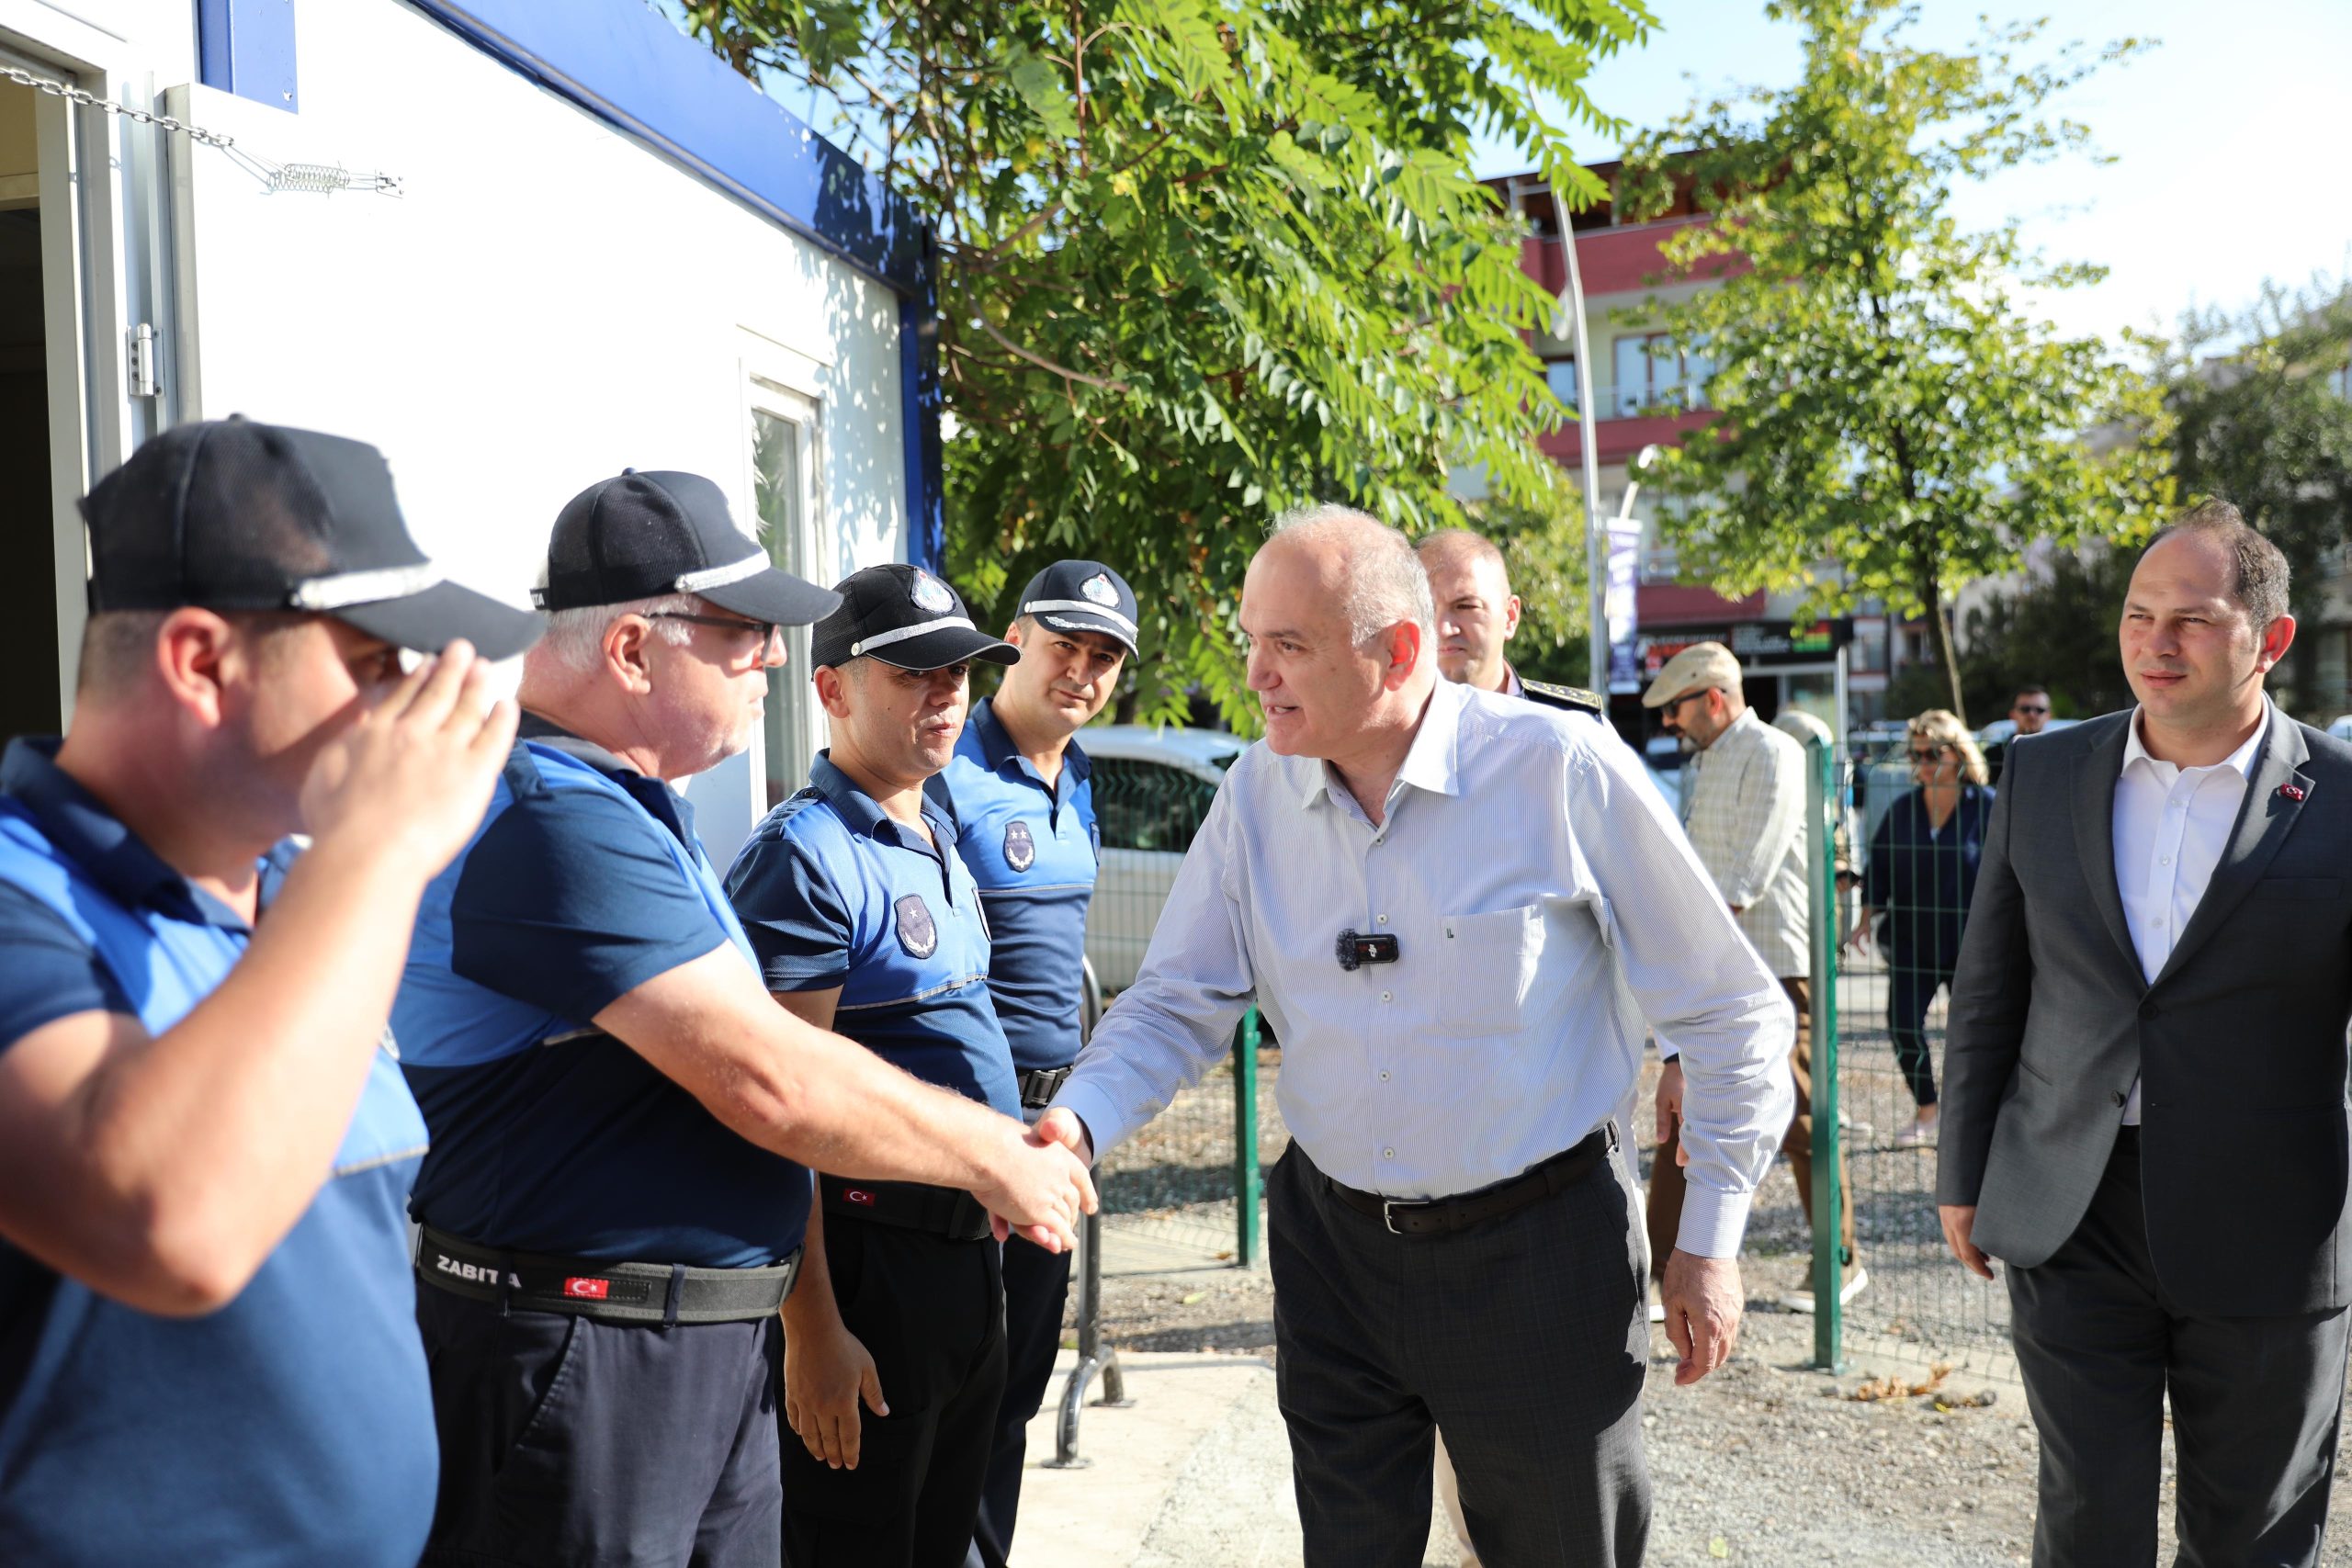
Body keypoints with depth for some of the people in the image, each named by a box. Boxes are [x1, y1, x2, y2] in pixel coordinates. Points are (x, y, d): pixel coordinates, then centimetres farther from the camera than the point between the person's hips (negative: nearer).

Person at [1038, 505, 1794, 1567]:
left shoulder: (1564, 770, -17)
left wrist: (1710, 1242, -4)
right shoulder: (1256, 793, -5)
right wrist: (1076, 1121, -18)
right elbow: (1177, 1001, 1)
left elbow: (1727, 1011, -8)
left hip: (1535, 1253, -3)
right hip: (1331, 1245, 4)